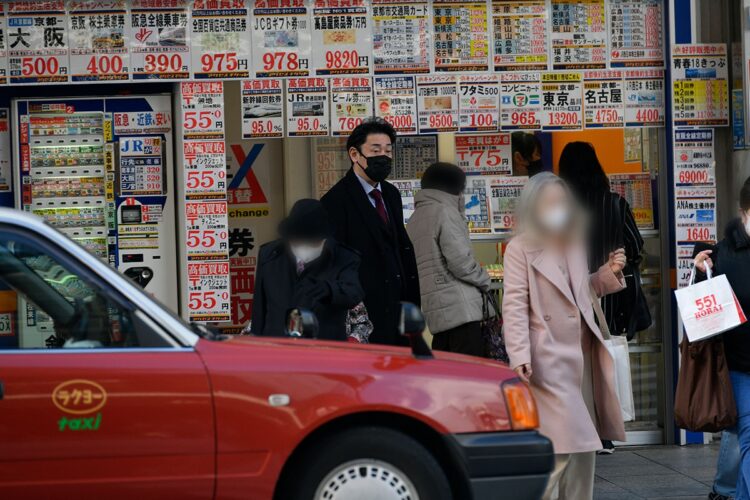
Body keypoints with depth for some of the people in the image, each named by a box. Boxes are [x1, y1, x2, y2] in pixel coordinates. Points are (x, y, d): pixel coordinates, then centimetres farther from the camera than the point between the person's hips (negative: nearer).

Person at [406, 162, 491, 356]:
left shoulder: (415, 219, 19)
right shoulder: (444, 211, -7)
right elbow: (460, 262, -14)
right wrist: (484, 281, 4)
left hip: (436, 311, 9)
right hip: (459, 308, -9)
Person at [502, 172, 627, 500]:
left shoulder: (575, 245, 15)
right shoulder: (520, 248, -4)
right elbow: (514, 305, -11)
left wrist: (609, 274, 9)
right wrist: (519, 355, -20)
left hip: (581, 354, 7)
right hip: (548, 359, -7)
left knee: (584, 440, 9)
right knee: (560, 442, -13)